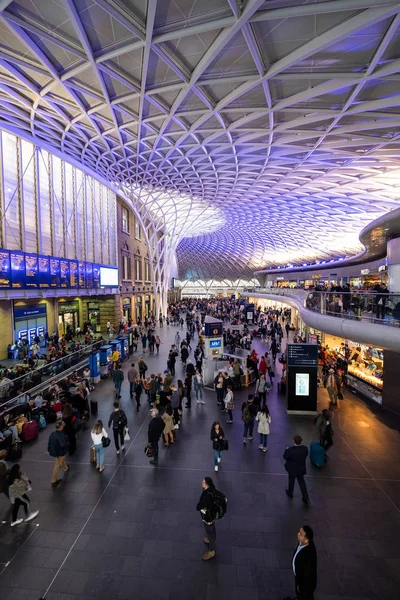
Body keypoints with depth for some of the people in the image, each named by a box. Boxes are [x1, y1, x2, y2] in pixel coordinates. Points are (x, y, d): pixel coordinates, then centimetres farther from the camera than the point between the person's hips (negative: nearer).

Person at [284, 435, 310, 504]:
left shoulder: (290, 450, -35)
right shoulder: (305, 448, -24)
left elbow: (285, 457, -19)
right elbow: (305, 456, -6)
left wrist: (286, 450, -4)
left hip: (292, 469, -2)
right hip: (301, 468, 2)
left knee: (291, 481, 23)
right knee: (301, 481, 24)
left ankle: (290, 493, 46)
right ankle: (306, 498, 28)